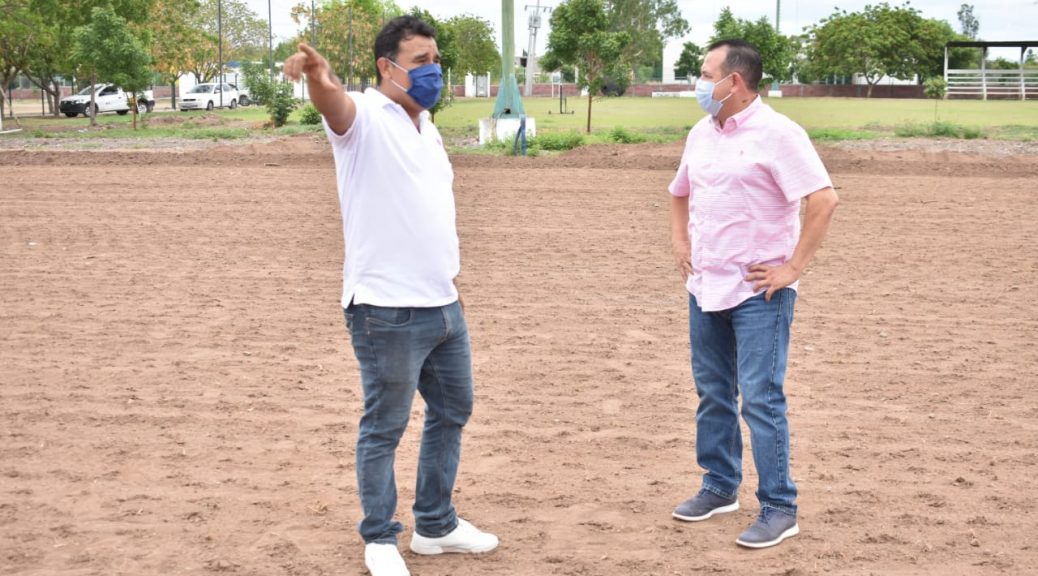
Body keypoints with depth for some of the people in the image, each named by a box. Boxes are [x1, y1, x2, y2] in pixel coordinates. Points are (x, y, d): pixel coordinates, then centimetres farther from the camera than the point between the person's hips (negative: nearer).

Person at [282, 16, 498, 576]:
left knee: (452, 412, 19)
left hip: (443, 304, 9)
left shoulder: (426, 128, 14)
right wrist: (318, 75, -58)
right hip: (388, 311, -9)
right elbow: (334, 103, -35)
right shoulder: (366, 118, -11)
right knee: (384, 428, 2)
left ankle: (435, 524, 34)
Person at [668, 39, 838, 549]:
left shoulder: (776, 133, -13)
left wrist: (792, 268, -18)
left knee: (760, 398, -8)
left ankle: (779, 508, 0)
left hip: (757, 291, -7)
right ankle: (720, 487, 30)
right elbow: (679, 193, 28)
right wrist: (679, 242, 14)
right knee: (712, 393, 15)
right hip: (705, 287, 8)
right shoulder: (701, 134, 10)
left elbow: (824, 200, -20)